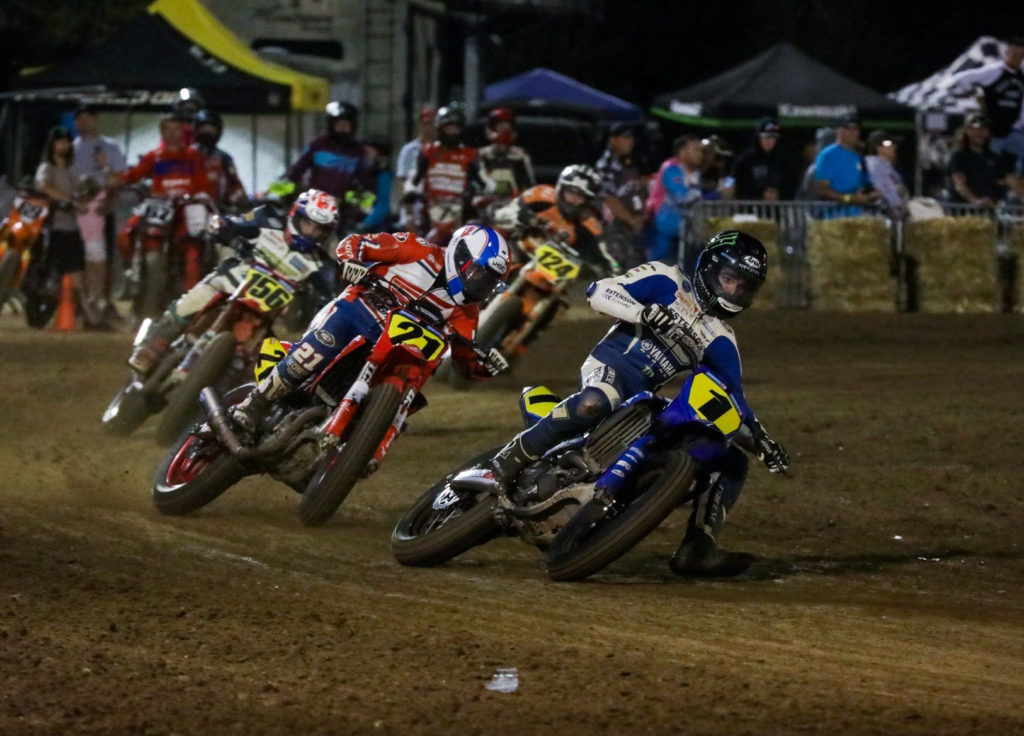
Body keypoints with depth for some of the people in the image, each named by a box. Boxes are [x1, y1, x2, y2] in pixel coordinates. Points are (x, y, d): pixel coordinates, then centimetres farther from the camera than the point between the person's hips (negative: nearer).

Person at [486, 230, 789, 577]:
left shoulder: (721, 342, 18)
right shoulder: (666, 281, 4)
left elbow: (732, 396, 16)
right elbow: (598, 291, -4)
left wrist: (758, 434, 0)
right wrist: (644, 312, -21)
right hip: (609, 367, -6)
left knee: (731, 461, -2)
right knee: (594, 403, -46)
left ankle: (697, 548, -10)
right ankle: (512, 458, -33)